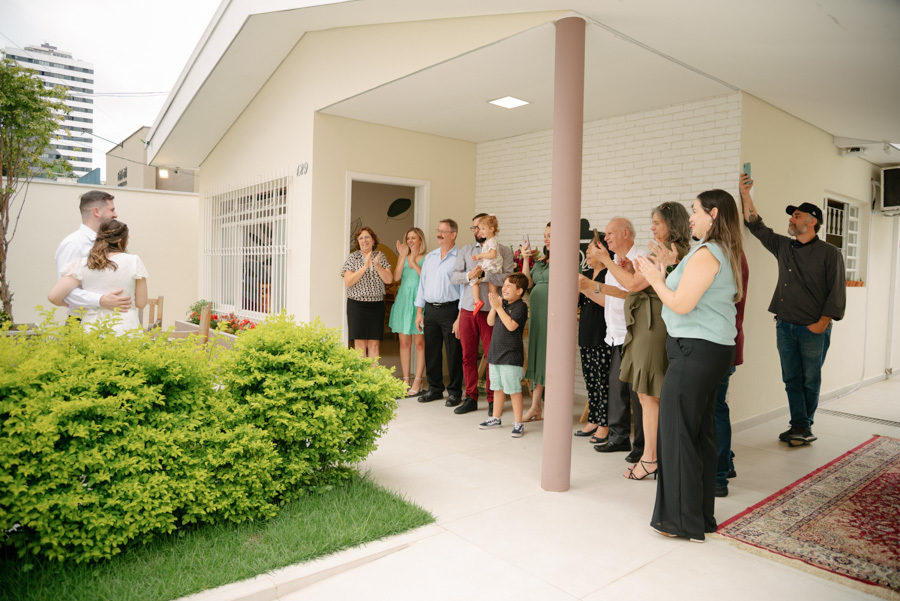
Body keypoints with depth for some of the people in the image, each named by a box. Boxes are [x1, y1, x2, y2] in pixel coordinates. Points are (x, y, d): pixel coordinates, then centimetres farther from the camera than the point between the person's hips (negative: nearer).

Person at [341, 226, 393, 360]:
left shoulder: (380, 256, 8)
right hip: (357, 305, -2)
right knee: (360, 343, -1)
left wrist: (377, 265, -14)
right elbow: (348, 282, -10)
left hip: (377, 305, 2)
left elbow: (389, 279, 0)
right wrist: (365, 266, -17)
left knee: (374, 343, 3)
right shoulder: (353, 258, 1)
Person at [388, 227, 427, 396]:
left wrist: (414, 261, -14)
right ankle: (406, 381, 15)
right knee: (404, 342, 7)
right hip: (403, 300, 5)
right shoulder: (403, 256, 13)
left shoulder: (427, 257, 0)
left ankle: (417, 383, 4)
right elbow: (396, 277, -1)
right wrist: (403, 256, -6)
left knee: (419, 343, -2)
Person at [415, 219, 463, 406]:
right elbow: (422, 284, 16)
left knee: (453, 353, 2)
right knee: (431, 352, 11)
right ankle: (435, 389, 25)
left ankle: (454, 391, 16)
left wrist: (460, 317, -15)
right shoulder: (429, 257, 14)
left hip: (450, 310, -6)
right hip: (430, 310, 6)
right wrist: (419, 311, 11)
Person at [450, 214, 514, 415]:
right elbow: (453, 277, 3)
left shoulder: (504, 251, 2)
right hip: (467, 310, 4)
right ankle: (471, 398, 19)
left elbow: (507, 278, -13)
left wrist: (482, 275, -19)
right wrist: (469, 275, -16)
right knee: (468, 356, 8)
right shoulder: (466, 250, 12)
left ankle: (493, 399, 13)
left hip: (490, 311, -3)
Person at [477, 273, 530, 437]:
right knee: (498, 387, 18)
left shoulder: (520, 306, -11)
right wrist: (493, 307, -7)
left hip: (511, 356, -8)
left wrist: (499, 307, -20)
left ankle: (518, 423, 6)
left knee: (514, 390, -3)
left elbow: (511, 325, -23)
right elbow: (490, 322, 9)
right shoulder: (503, 303, 11)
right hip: (496, 353, 8)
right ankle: (496, 418, 30)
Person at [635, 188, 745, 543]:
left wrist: (656, 280, -3)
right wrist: (663, 278, 15)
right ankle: (702, 516, 25)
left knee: (677, 433, -2)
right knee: (702, 432, 14)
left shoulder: (706, 253, -15)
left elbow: (681, 304, -19)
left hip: (695, 352, -10)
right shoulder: (727, 254, 16)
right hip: (716, 350, 10)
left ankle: (683, 520, 7)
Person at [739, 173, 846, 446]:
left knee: (810, 380, 6)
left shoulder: (830, 253, -3)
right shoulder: (783, 246, 10)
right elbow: (755, 225, 12)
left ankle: (805, 425, 18)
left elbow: (837, 291, -6)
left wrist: (822, 323, -13)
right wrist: (745, 193, 6)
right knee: (792, 379, 7)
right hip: (785, 326, 5)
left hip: (813, 329, -4)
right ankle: (800, 426, 14)